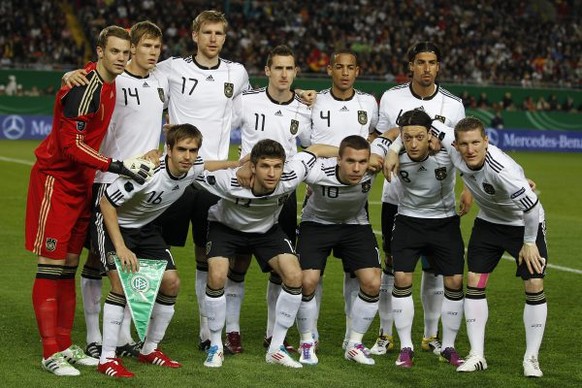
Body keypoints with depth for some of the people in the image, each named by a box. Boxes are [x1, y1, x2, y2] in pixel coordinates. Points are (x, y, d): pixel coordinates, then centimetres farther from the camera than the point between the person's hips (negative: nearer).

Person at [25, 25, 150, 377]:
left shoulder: (109, 85, 8)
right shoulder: (84, 88, -20)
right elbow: (72, 144, -24)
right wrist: (117, 167, -27)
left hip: (81, 183, 9)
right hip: (55, 179, -9)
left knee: (69, 266, 12)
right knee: (51, 265, -6)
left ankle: (65, 345, 19)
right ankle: (50, 352, -4)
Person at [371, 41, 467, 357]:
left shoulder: (452, 105, -2)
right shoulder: (391, 98, -2)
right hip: (396, 197, 0)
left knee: (433, 266, 4)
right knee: (392, 264, 1)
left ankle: (431, 336, 16)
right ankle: (385, 334, 11)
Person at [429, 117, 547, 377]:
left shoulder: (502, 169, -39)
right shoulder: (454, 150, -21)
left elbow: (531, 206, -33)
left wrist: (529, 242, -21)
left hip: (525, 224, -5)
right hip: (488, 222, 5)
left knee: (534, 285, -11)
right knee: (474, 283, -2)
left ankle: (531, 359, 1)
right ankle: (477, 356, 6)